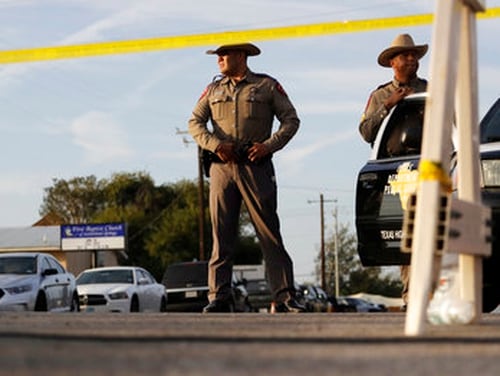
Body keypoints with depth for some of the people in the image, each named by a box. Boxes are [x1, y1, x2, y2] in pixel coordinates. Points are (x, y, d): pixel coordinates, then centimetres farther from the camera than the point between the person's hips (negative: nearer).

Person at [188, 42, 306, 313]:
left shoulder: (267, 86, 8)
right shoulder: (214, 89, 17)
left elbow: (291, 120, 7)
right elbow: (195, 123, 12)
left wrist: (269, 145, -8)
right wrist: (215, 144, -7)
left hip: (256, 166, -3)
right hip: (222, 167, 3)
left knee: (270, 234, -5)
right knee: (221, 235, 0)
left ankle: (284, 297, -5)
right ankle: (219, 298, 2)